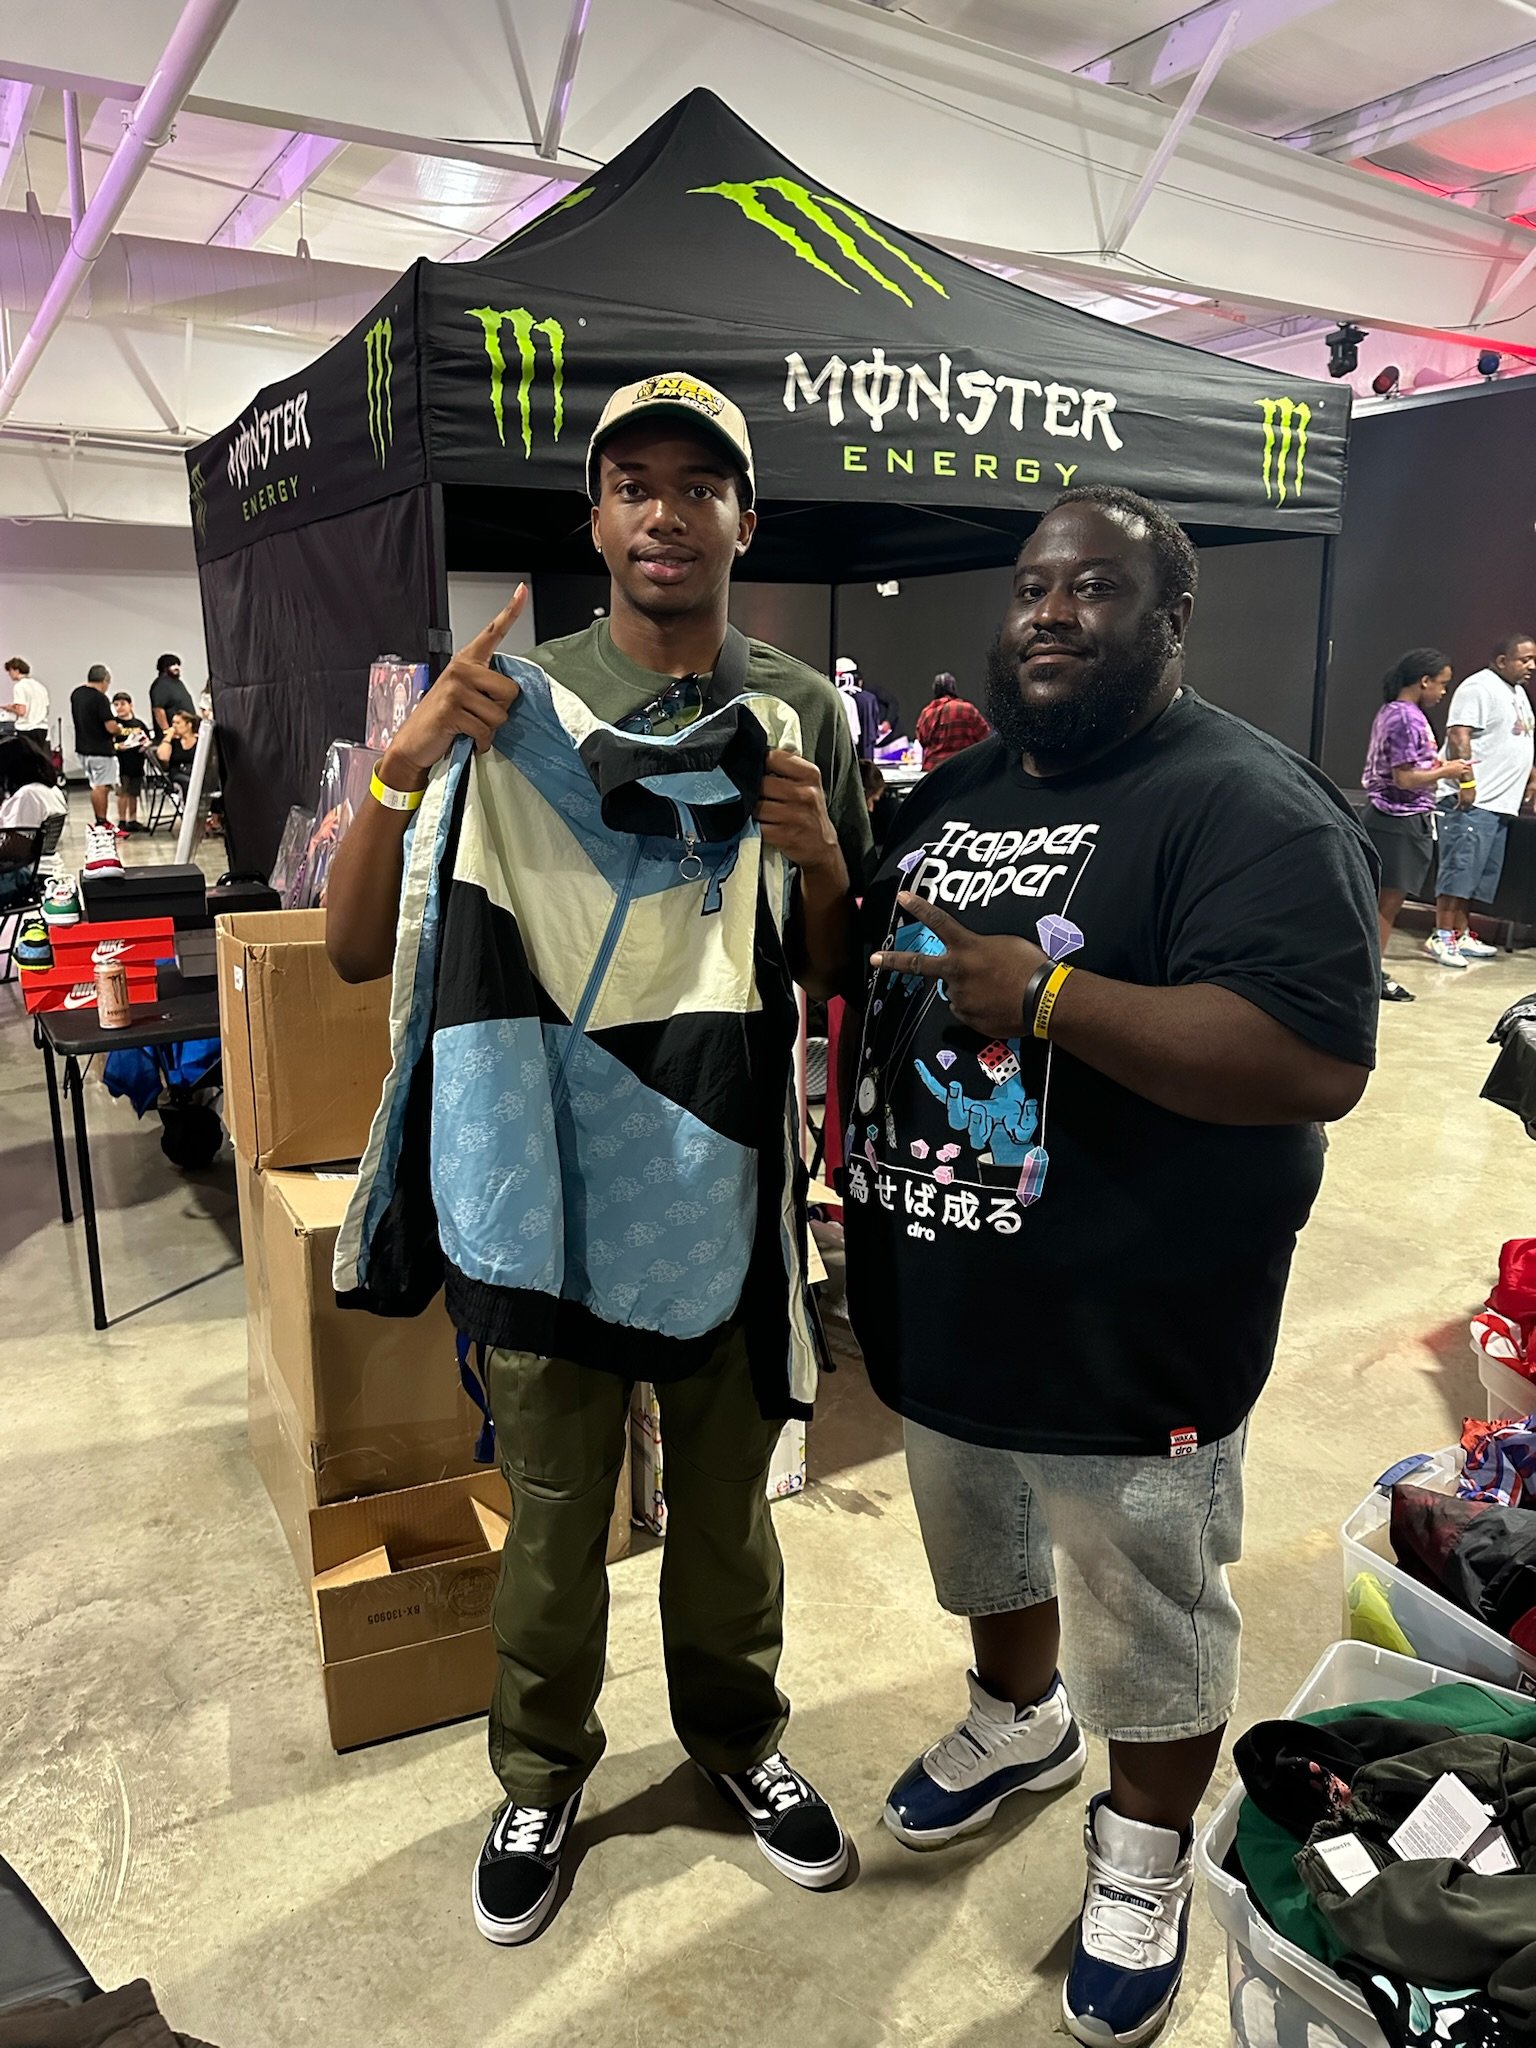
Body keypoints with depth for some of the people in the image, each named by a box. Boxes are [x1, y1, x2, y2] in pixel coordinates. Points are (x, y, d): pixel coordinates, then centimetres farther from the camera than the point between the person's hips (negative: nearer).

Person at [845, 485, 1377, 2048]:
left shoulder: (1248, 805, -18)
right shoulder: (954, 790, 7)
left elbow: (1320, 1059, -29)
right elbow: (863, 972, 20)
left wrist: (1049, 998, -32)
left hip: (1124, 1336, -7)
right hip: (938, 1310, 7)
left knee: (1146, 1623, 15)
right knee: (983, 1558, 29)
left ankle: (1143, 1857, 43)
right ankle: (1018, 1724, 57)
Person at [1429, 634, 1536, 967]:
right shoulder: (1480, 687, -9)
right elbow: (1458, 736, -18)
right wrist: (1467, 782, -23)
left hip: (1500, 803, 10)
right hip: (1472, 800, -9)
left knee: (1477, 874, 10)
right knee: (1459, 869, -10)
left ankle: (1460, 934, 16)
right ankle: (1441, 937, -7)